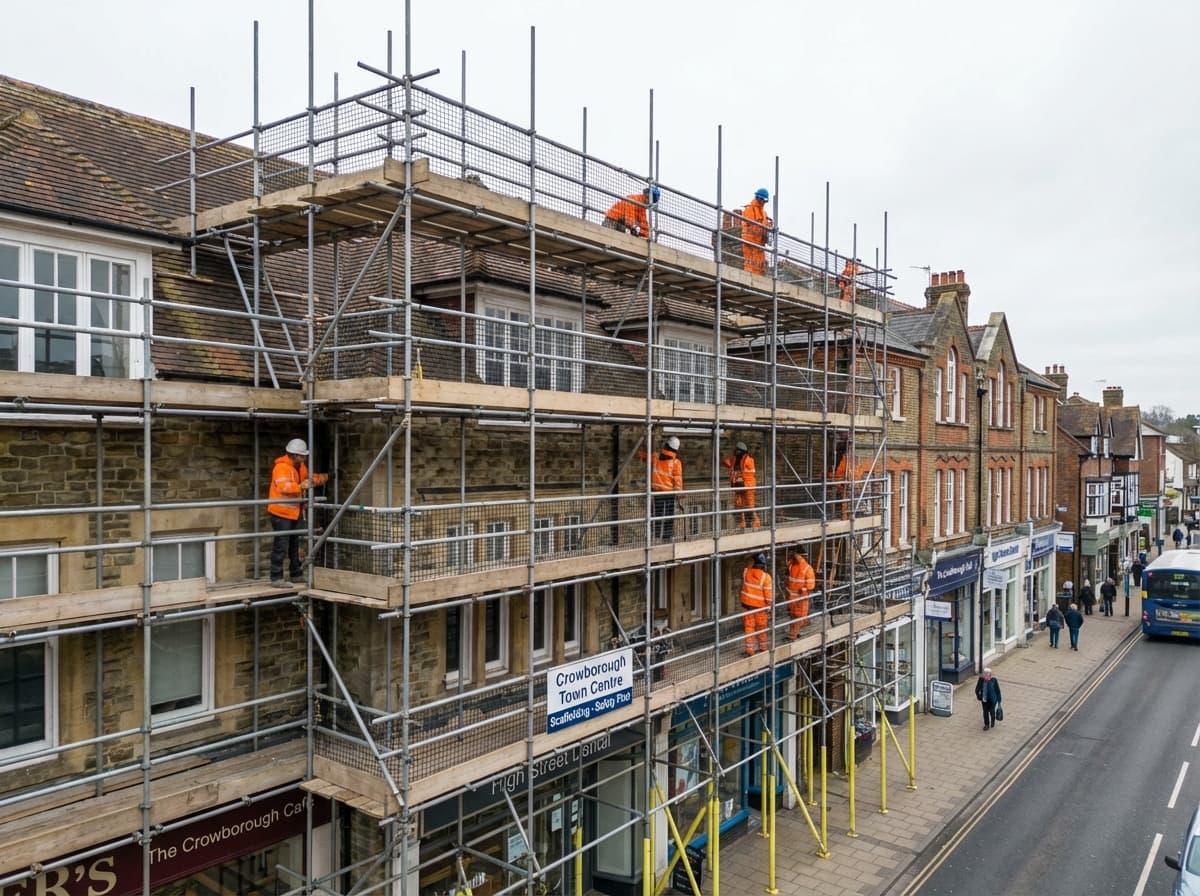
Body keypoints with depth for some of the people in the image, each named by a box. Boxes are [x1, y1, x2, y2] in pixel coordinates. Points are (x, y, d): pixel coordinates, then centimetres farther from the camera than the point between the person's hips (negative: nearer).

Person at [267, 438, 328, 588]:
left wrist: (324, 477, 4)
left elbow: (309, 478, 22)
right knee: (281, 546, -7)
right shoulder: (281, 467, -20)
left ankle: (296, 574, 31)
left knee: (295, 544, 19)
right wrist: (300, 486, -44)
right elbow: (283, 486, -33)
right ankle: (276, 578, -1)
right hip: (281, 513, -10)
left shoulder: (300, 466, 10)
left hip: (296, 512, 10)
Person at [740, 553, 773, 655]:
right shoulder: (766, 577, -22)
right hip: (760, 606, -2)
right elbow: (768, 593, -17)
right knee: (761, 627, 16)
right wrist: (769, 604, -1)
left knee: (749, 627, 10)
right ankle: (763, 647, 32)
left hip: (747, 604, 2)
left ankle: (749, 650, 11)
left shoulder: (746, 572, -11)